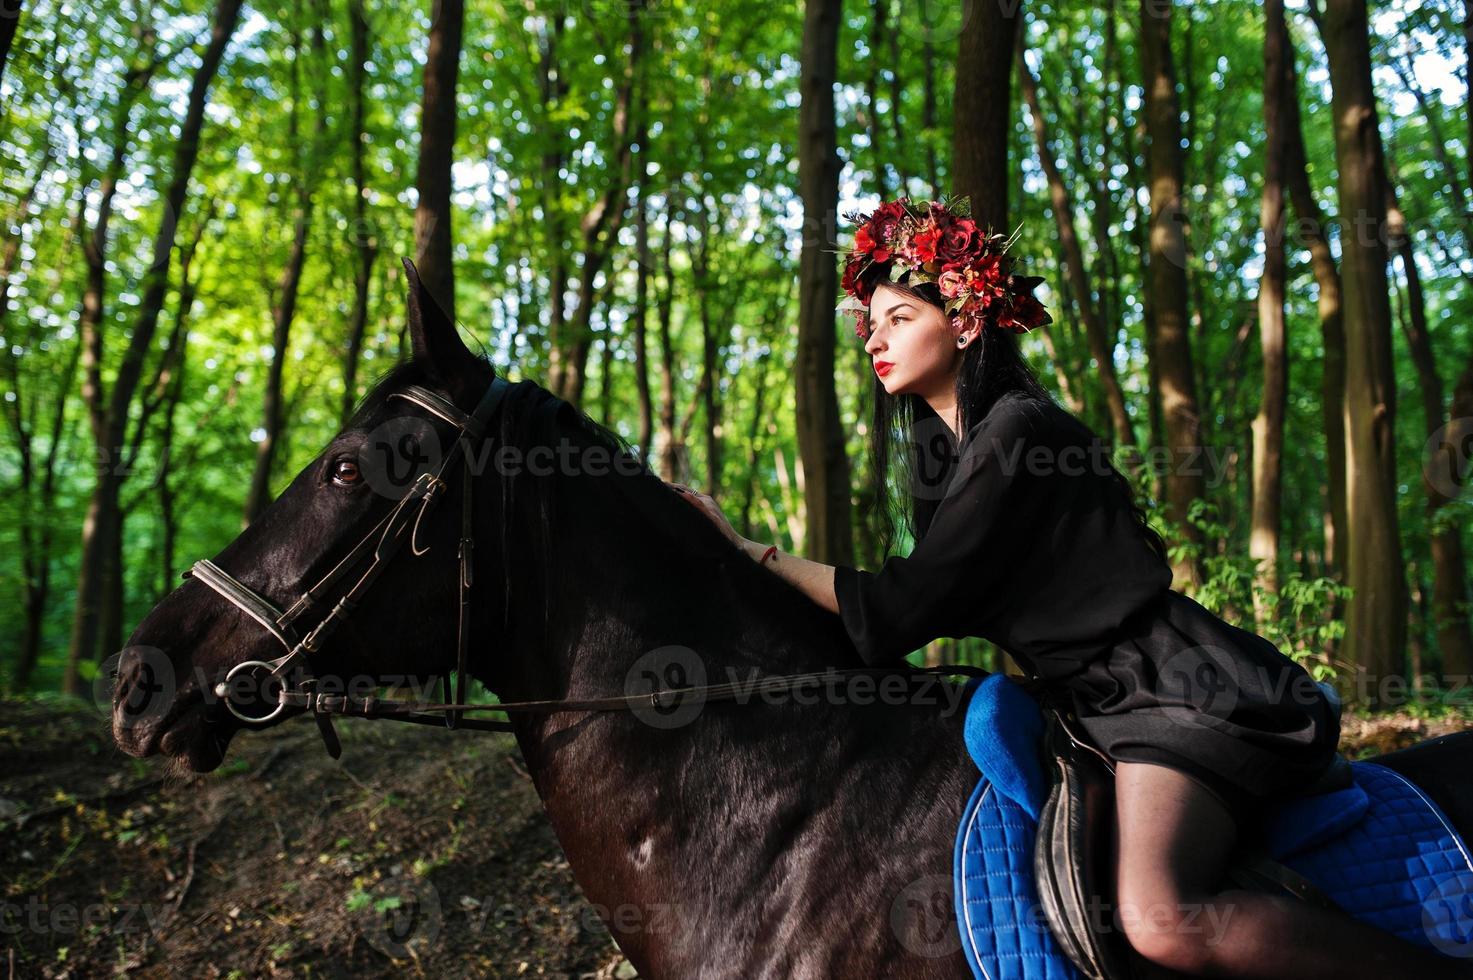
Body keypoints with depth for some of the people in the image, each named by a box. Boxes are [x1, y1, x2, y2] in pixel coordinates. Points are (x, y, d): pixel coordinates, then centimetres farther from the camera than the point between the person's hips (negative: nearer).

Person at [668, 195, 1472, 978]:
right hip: (1112, 705, 10)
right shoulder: (950, 440, 16)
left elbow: (899, 612, -15)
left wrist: (749, 552, -9)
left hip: (1177, 698, -10)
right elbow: (941, 603, 16)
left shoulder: (1015, 435, -14)